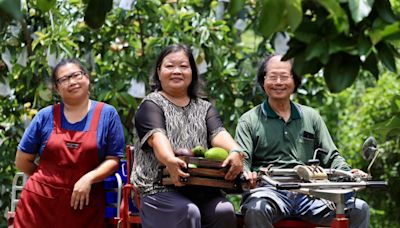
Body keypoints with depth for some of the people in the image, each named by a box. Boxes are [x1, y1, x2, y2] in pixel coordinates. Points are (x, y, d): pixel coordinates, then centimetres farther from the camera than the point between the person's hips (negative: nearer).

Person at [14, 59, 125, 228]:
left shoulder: (107, 114, 3)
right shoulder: (45, 116, 4)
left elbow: (113, 159, 0)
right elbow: (22, 161, 10)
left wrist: (88, 178, -15)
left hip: (85, 204, 0)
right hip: (40, 202, 1)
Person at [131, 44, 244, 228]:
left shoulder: (204, 108, 22)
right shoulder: (151, 105, 7)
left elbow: (218, 134, 2)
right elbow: (157, 136, -13)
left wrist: (235, 152, -23)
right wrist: (169, 159, -37)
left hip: (202, 188, 4)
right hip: (161, 187, -4)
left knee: (225, 211, -24)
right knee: (188, 213, -31)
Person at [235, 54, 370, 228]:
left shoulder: (311, 117, 21)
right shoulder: (249, 121, 12)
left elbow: (331, 156, 19)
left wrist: (349, 173, -3)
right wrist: (246, 175, -25)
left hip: (308, 193, 3)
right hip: (268, 189, -3)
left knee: (359, 209, -19)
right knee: (256, 209, -39)